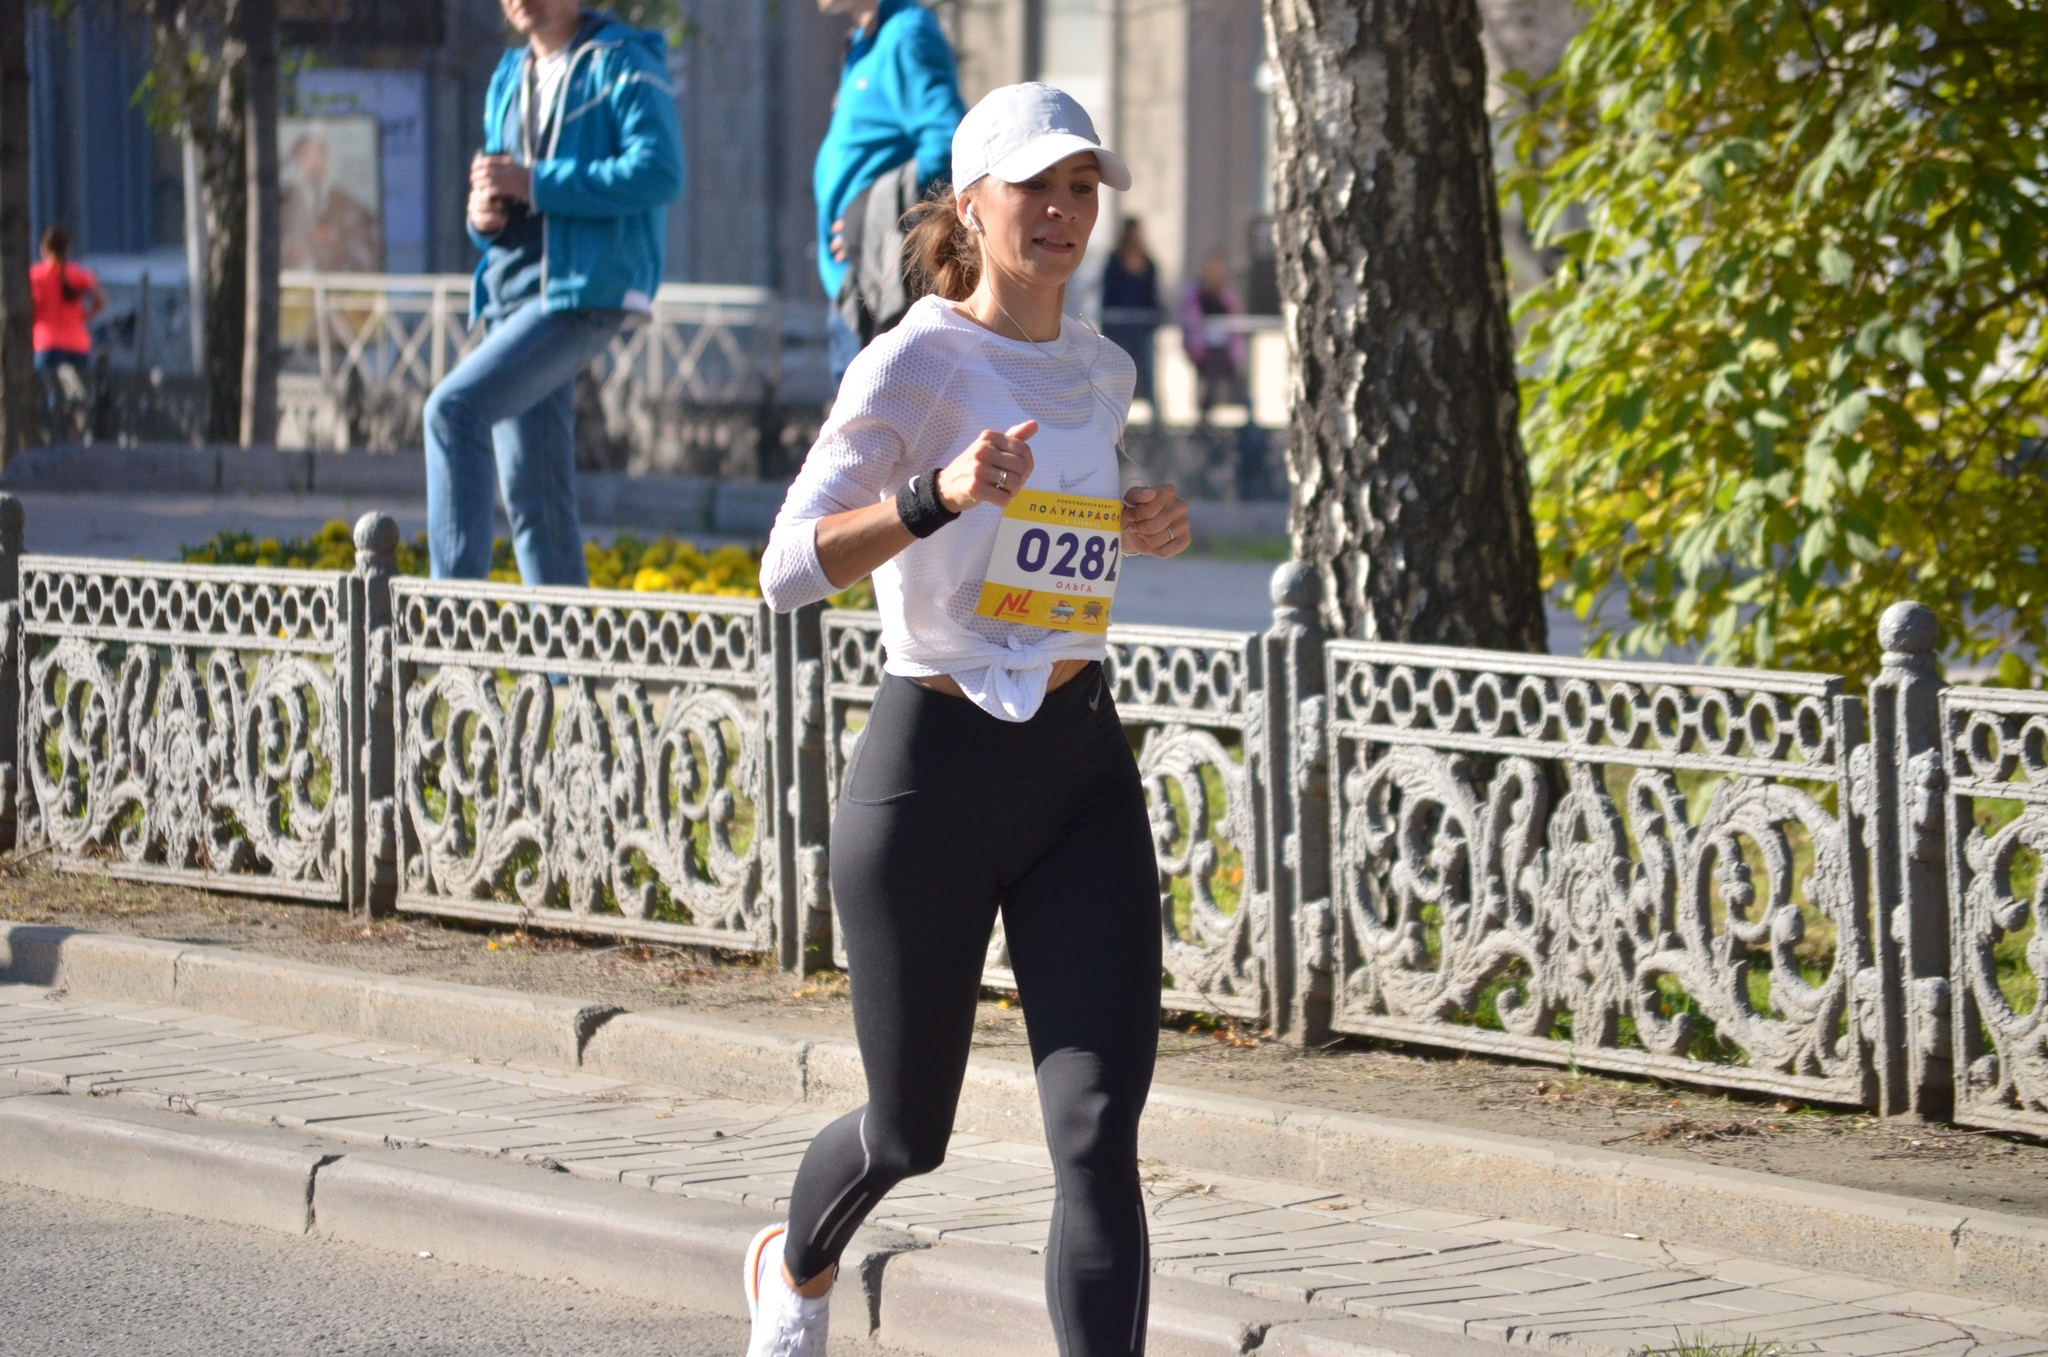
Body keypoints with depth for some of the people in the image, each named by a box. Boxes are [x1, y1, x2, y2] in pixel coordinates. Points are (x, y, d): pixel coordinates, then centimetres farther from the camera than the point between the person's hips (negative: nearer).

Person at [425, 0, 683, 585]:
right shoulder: (509, 79, 21)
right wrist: (483, 215, 3)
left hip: (584, 292, -9)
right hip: (513, 296, 9)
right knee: (531, 492, 5)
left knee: (454, 408, -23)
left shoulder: (623, 62, -3)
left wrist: (536, 185, -17)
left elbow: (659, 171, -16)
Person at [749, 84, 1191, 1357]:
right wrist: (941, 494, -40)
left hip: (1084, 771, 4)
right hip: (933, 771, -4)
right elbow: (791, 568, -24)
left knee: (1099, 1132, -12)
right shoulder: (914, 367, -12)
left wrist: (1141, 528, 7)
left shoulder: (1103, 370, 9)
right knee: (911, 1134, 13)